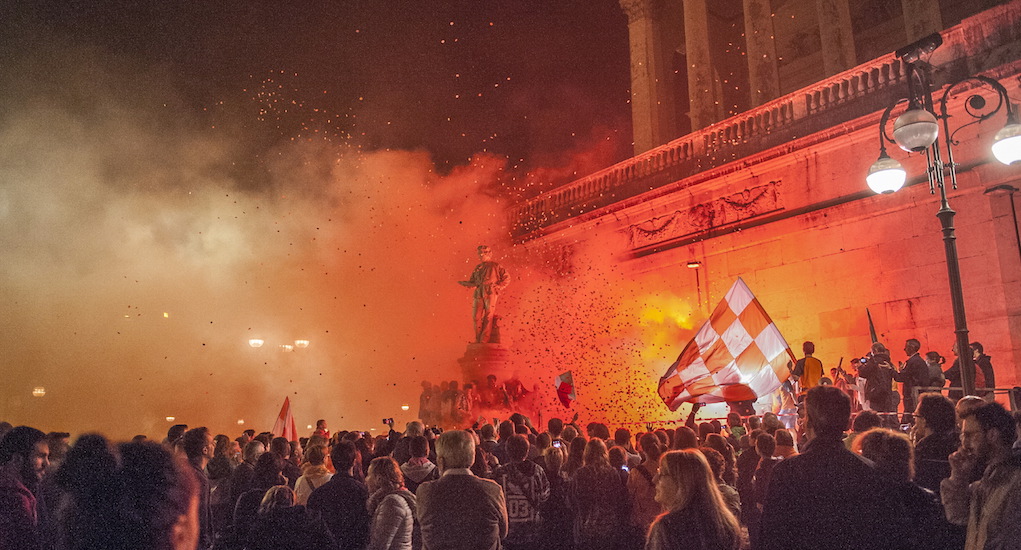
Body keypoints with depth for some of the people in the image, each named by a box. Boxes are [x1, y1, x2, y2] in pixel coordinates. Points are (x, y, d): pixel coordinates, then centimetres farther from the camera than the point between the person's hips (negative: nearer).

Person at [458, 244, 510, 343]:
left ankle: (485, 339, -11)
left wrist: (498, 288, -3)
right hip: (478, 293, 4)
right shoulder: (478, 267, 23)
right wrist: (464, 283, 1)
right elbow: (472, 281, 21)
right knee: (476, 317, -3)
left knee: (488, 317, -8)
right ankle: (478, 339, 3)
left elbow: (507, 278, 8)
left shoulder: (495, 266, 10)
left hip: (490, 293, -4)